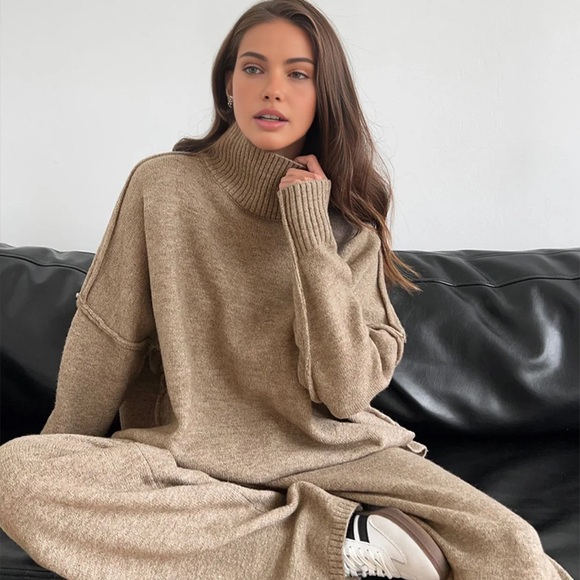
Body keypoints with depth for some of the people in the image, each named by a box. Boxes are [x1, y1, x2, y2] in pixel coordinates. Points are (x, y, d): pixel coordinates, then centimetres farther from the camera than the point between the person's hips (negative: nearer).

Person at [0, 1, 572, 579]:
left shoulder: (349, 220, 0)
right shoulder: (164, 186, -4)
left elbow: (347, 393, -12)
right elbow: (104, 341, 3)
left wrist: (310, 233, -15)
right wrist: (66, 457, 10)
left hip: (332, 456, -1)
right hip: (185, 456, 2)